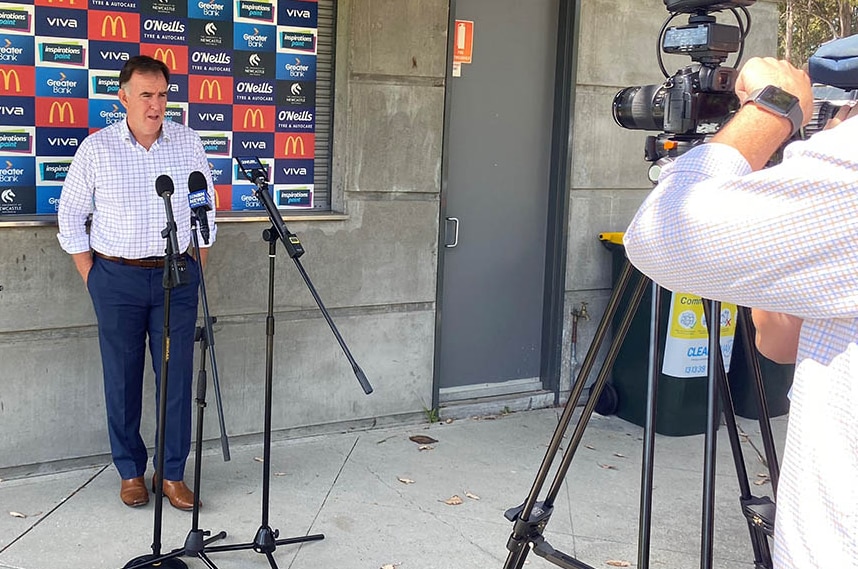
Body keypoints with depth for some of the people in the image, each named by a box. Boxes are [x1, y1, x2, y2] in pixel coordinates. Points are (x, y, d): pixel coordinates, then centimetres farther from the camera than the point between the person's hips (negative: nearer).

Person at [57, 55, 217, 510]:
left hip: (177, 274, 1)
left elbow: (205, 208, 11)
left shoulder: (188, 142, 3)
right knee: (122, 379, 6)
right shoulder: (97, 149, -3)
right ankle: (130, 472, 20)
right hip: (118, 278, -1)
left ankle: (173, 473, 14)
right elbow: (71, 217, 3)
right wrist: (92, 279, 0)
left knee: (177, 376, 2)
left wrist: (197, 267, 7)